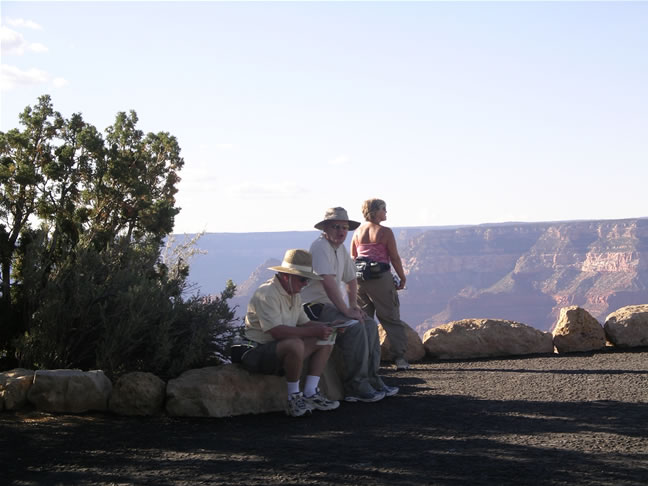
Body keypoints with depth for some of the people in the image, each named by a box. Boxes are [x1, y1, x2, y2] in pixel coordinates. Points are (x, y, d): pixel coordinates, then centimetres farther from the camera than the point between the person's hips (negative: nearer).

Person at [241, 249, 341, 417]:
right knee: (295, 344, -36)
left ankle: (310, 394, -1)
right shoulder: (267, 293, -20)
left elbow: (304, 323, 14)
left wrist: (325, 327, -7)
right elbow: (277, 331, -29)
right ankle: (293, 397, -19)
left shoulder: (294, 294, 13)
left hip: (282, 349, 10)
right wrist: (314, 331, -28)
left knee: (325, 342, 7)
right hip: (258, 351, -10)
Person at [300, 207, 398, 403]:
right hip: (314, 306, -10)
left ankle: (371, 379, 3)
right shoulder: (320, 247, -17)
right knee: (355, 328, -25)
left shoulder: (341, 249, 14)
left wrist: (353, 305, 11)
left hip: (332, 305, 10)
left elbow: (351, 279, 25)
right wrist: (346, 311, -26)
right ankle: (355, 387, -20)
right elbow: (328, 282, -27)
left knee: (370, 325, 1)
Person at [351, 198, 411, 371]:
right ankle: (399, 357, 0)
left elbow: (352, 257, 14)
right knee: (391, 319, 2)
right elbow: (395, 258, -6)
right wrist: (402, 278, 5)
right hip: (381, 278, -5)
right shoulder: (385, 232, -7)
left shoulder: (358, 231, 9)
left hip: (359, 279, 5)